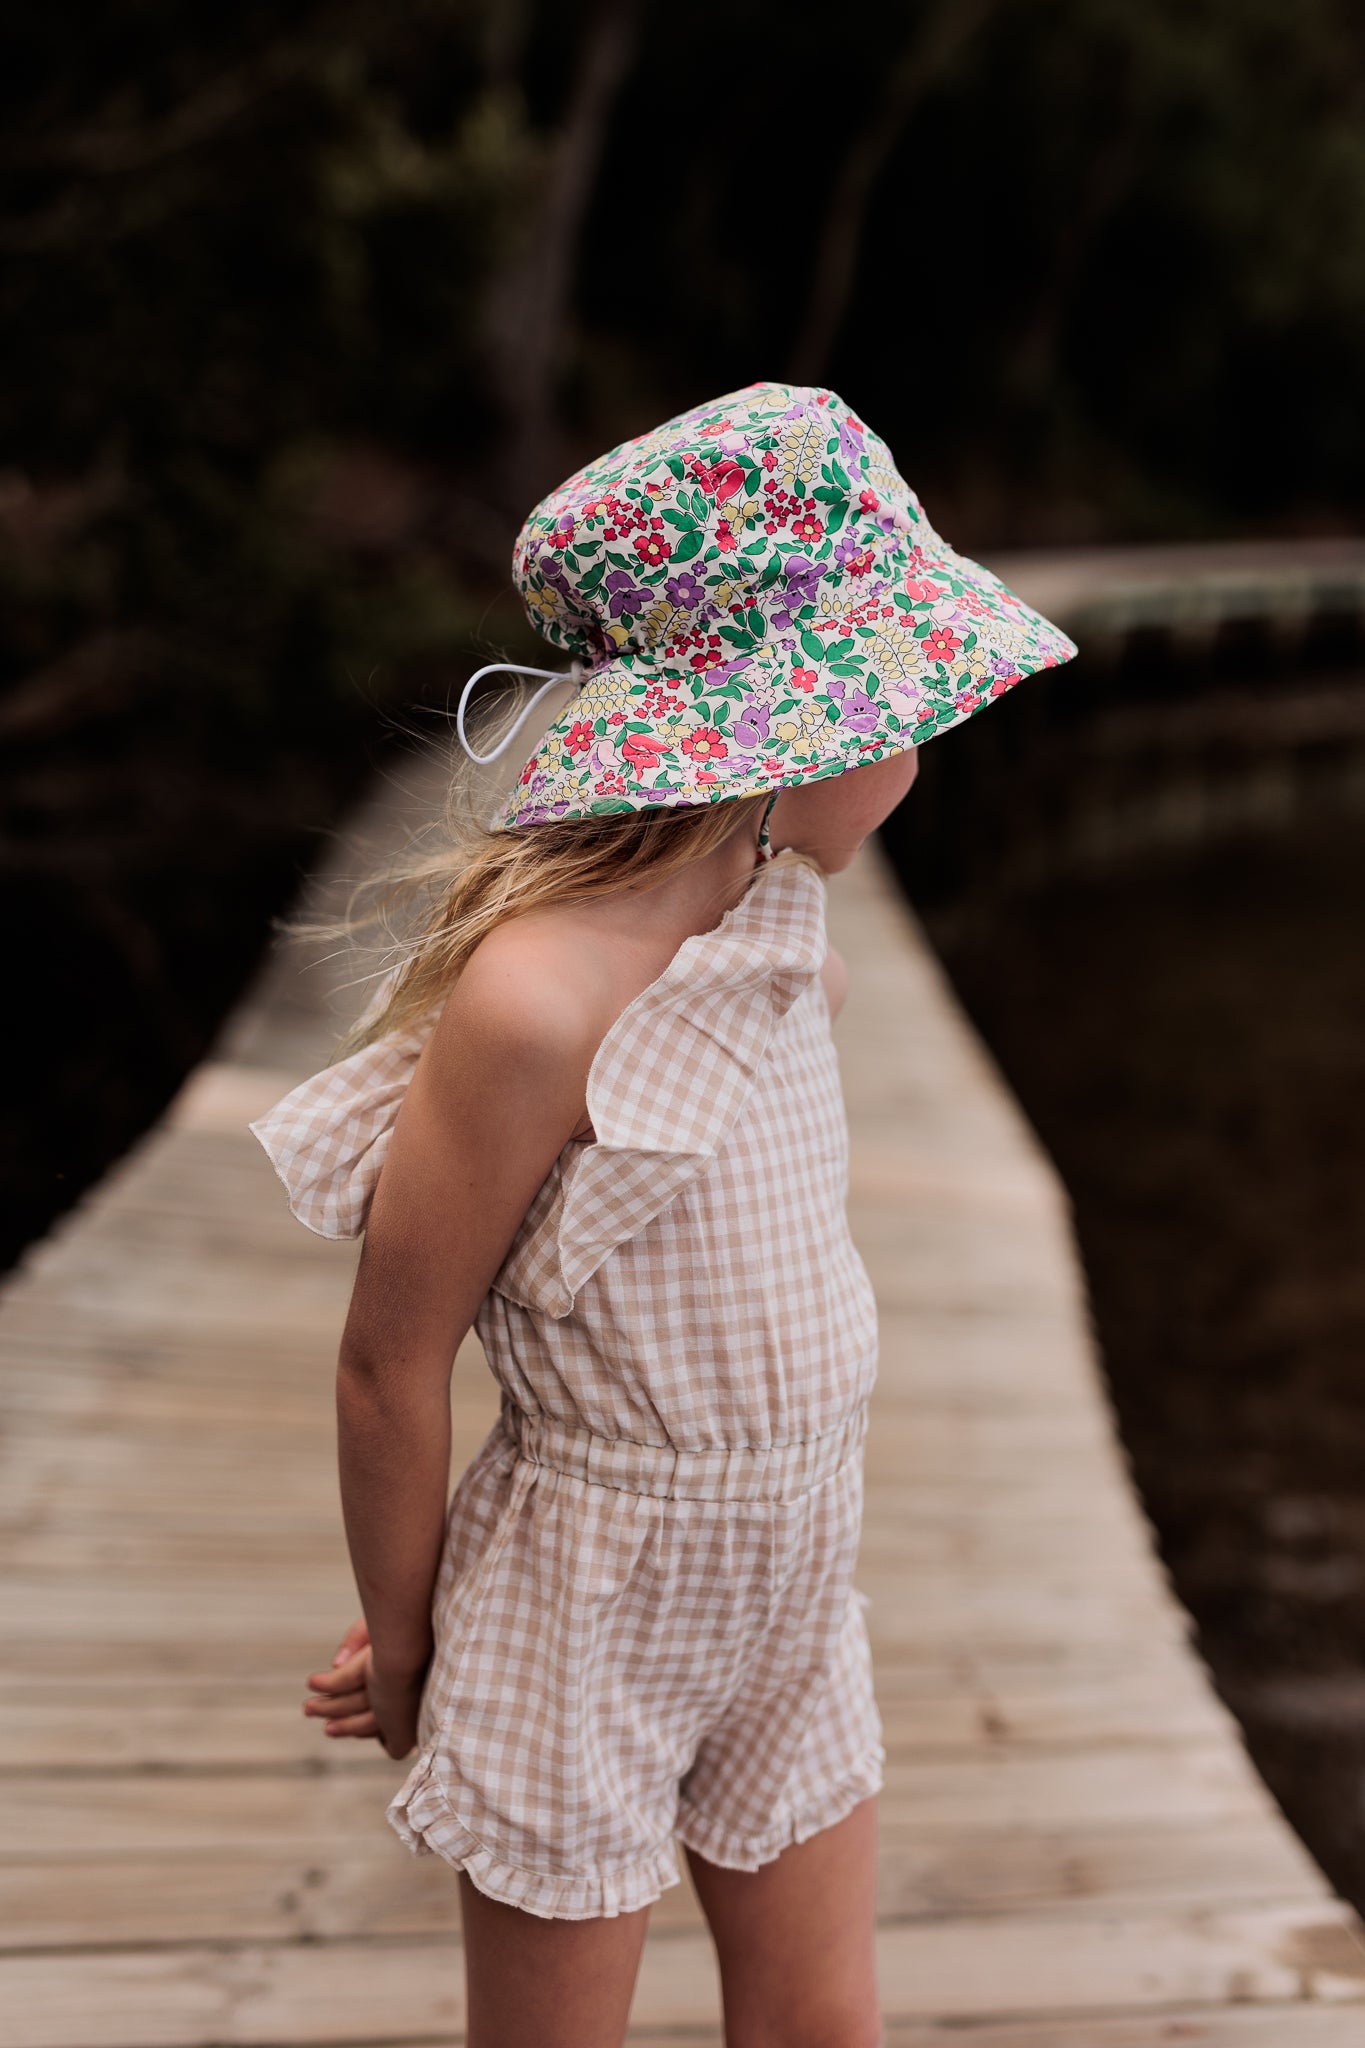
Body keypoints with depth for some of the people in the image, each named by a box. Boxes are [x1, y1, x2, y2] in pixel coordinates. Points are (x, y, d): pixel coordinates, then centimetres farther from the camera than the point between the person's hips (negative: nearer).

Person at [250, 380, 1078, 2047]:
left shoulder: (777, 917, -1)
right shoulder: (538, 996, -27)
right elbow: (389, 1362, -17)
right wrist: (404, 1648, -5)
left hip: (793, 1577, 7)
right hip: (594, 1594, -7)